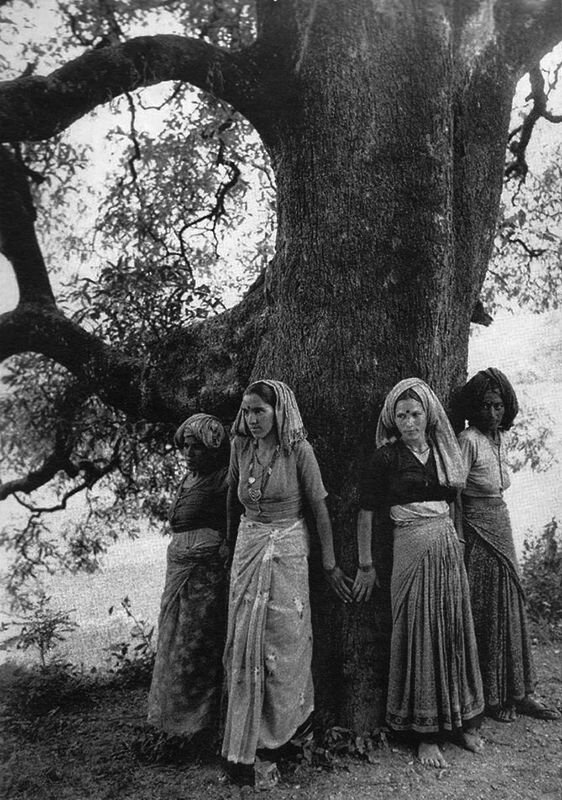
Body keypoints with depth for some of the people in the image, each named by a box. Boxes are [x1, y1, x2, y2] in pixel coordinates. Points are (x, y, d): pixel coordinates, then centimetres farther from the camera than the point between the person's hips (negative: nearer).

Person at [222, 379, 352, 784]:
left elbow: (320, 508, -8)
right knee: (243, 641, 5)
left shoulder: (298, 450, -12)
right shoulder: (241, 446, 0)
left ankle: (278, 733, 27)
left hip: (287, 549, -3)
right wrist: (231, 545, 20)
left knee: (283, 640, 5)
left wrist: (330, 564, -7)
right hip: (248, 548, 4)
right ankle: (244, 746, 20)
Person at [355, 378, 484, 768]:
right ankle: (425, 733, 17)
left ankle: (461, 721, 29)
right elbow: (366, 513, -7)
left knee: (455, 631, 12)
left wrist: (452, 539, 12)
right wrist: (366, 565, -5)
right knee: (420, 636, 2)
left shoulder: (444, 451, 7)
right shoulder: (386, 457, -9)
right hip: (412, 552, -5)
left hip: (450, 550, 5)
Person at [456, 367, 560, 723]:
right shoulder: (469, 440, -16)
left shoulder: (500, 437, 7)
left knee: (512, 606, 13)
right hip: (478, 530, -8)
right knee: (487, 611, 3)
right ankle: (492, 697, 20)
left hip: (502, 526, 8)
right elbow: (454, 494, -17)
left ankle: (519, 692, 27)